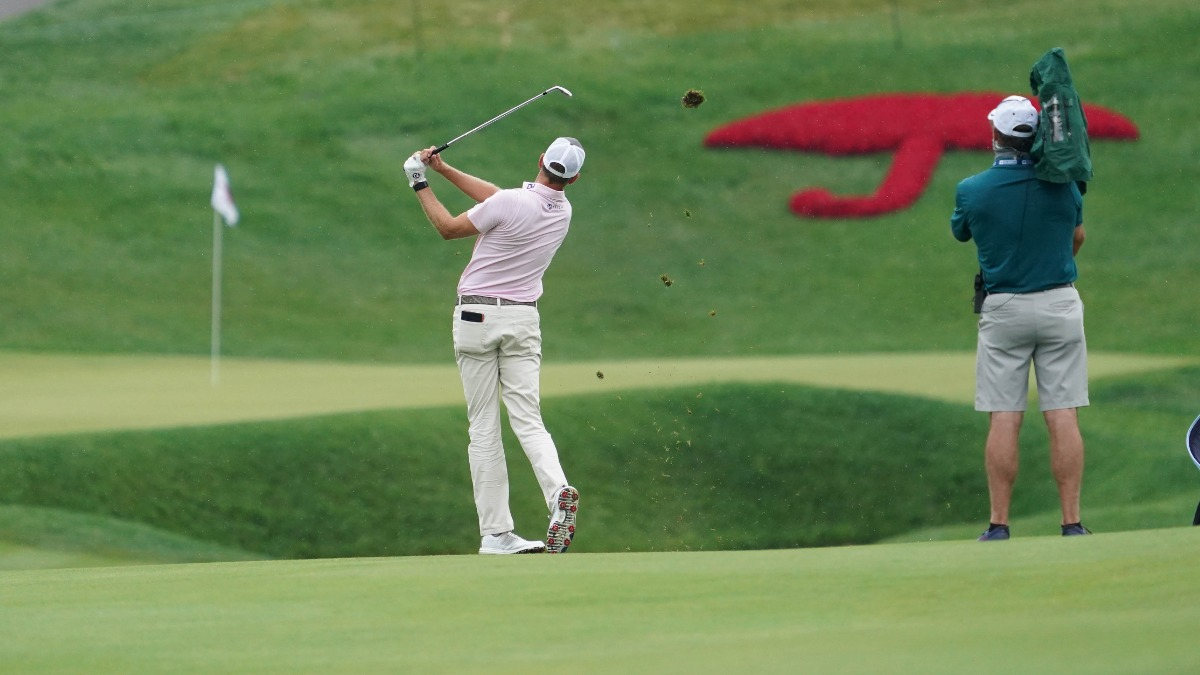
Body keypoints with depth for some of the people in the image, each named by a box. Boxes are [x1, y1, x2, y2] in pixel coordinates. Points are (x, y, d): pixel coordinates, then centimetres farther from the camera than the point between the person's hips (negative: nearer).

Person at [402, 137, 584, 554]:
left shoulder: (511, 203, -17)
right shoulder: (562, 213, 4)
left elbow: (449, 228, -2)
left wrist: (420, 184, 10)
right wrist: (444, 170, 19)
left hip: (476, 317, -4)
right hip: (524, 320, 4)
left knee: (484, 429, 1)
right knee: (528, 420, 0)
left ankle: (495, 532, -2)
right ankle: (558, 491, -29)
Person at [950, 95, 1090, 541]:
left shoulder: (972, 191, -9)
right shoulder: (1062, 184, -4)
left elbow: (960, 233, 12)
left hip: (1003, 307, -1)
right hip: (1060, 303, 1)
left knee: (1004, 419, 2)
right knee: (1063, 417, 0)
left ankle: (999, 525, -1)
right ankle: (1072, 523, -2)